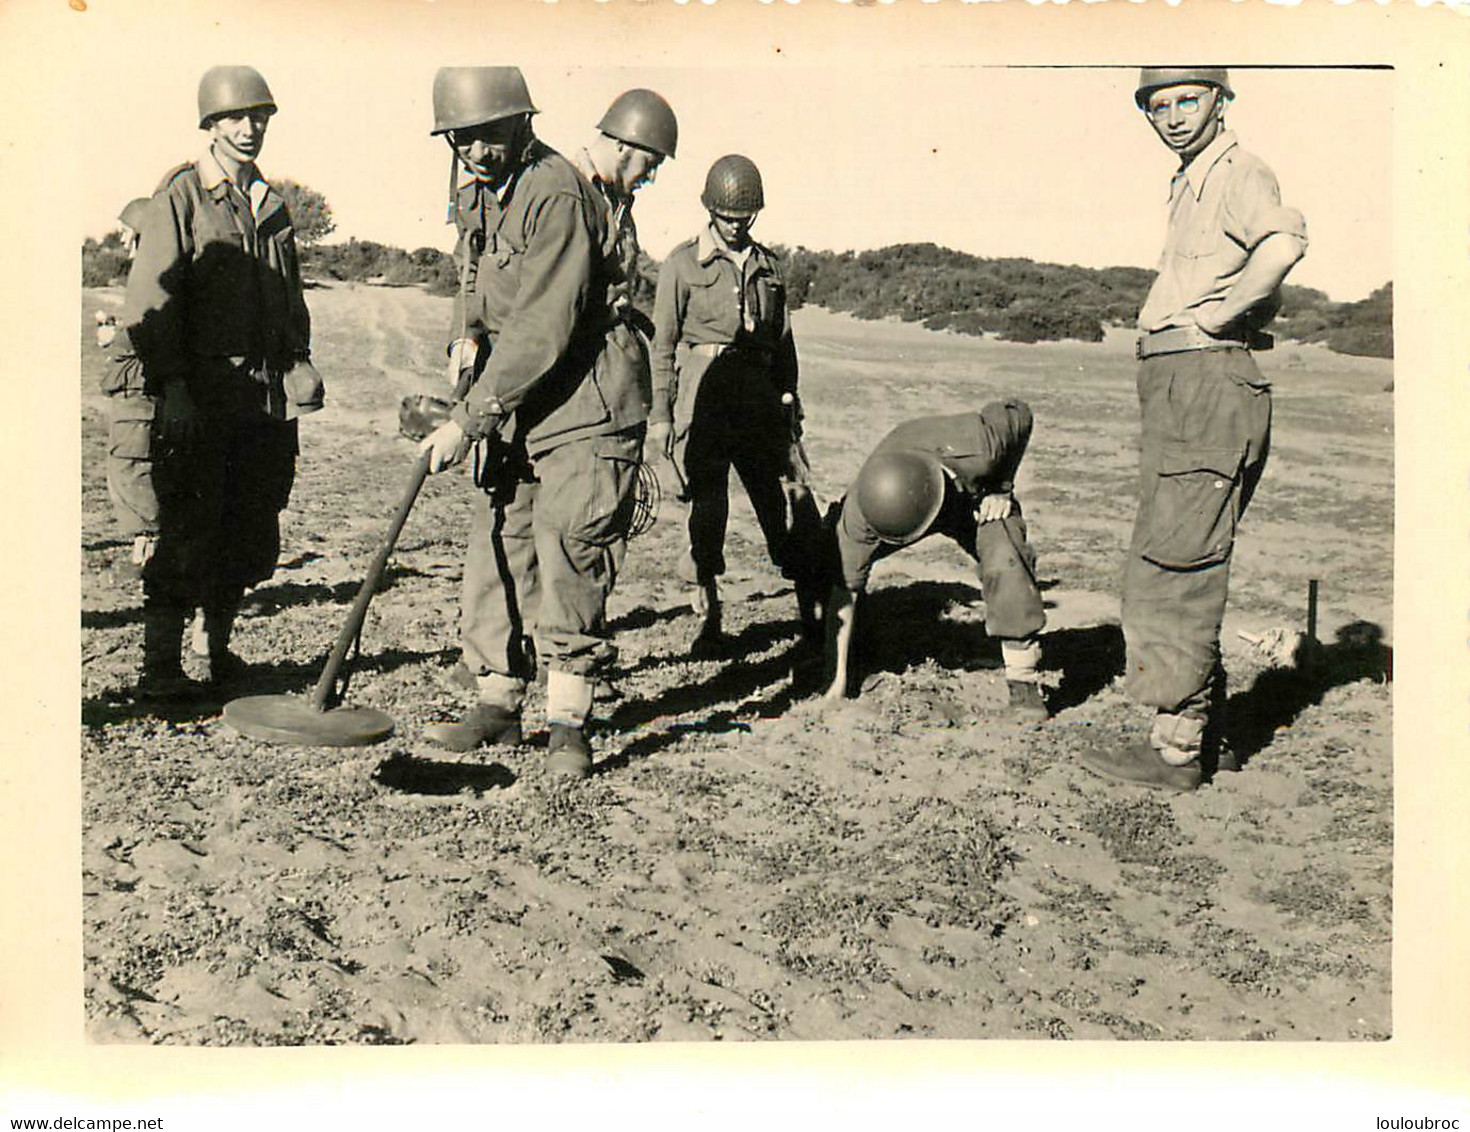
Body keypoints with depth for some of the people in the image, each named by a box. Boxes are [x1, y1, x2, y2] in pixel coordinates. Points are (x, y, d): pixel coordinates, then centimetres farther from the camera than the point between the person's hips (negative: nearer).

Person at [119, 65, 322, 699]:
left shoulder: (270, 205, 18)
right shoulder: (180, 197, -1)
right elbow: (149, 301, -7)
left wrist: (299, 362, 12)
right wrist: (169, 385, -15)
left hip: (267, 396, 6)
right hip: (200, 394, -6)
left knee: (249, 535, 10)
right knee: (187, 532, -6)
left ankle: (218, 651, 24)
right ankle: (160, 665, 1)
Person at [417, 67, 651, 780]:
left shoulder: (557, 195, -19)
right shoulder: (476, 195, 10)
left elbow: (543, 332, -25)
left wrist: (467, 422, -24)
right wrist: (467, 334, 2)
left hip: (585, 406, -9)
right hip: (515, 407, 9)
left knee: (567, 557, -11)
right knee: (496, 550, 8)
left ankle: (568, 723, -2)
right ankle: (497, 704, 19)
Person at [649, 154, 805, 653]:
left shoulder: (766, 265, 16)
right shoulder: (683, 263, 4)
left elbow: (783, 342, 21)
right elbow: (663, 343, 2)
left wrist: (790, 405, 17)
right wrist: (660, 413, -3)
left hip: (758, 396, 4)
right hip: (703, 392, -3)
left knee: (780, 498, 1)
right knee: (708, 504, -4)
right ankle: (708, 617, 6)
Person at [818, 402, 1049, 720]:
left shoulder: (976, 451, -44)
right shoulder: (858, 512, -37)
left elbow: (1019, 413, -20)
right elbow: (846, 590, -28)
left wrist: (1002, 487, -18)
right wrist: (838, 681, -25)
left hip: (975, 497, -2)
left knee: (1006, 564, -28)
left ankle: (1022, 682, -17)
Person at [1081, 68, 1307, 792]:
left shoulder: (1238, 174, -8)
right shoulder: (1189, 184, 22)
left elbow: (1285, 239, -30)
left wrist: (1220, 315, -21)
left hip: (1209, 385, -10)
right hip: (1178, 393, 10)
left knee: (1170, 570, -10)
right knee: (1182, 569, 14)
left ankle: (1176, 749, -4)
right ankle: (1206, 737, 22)